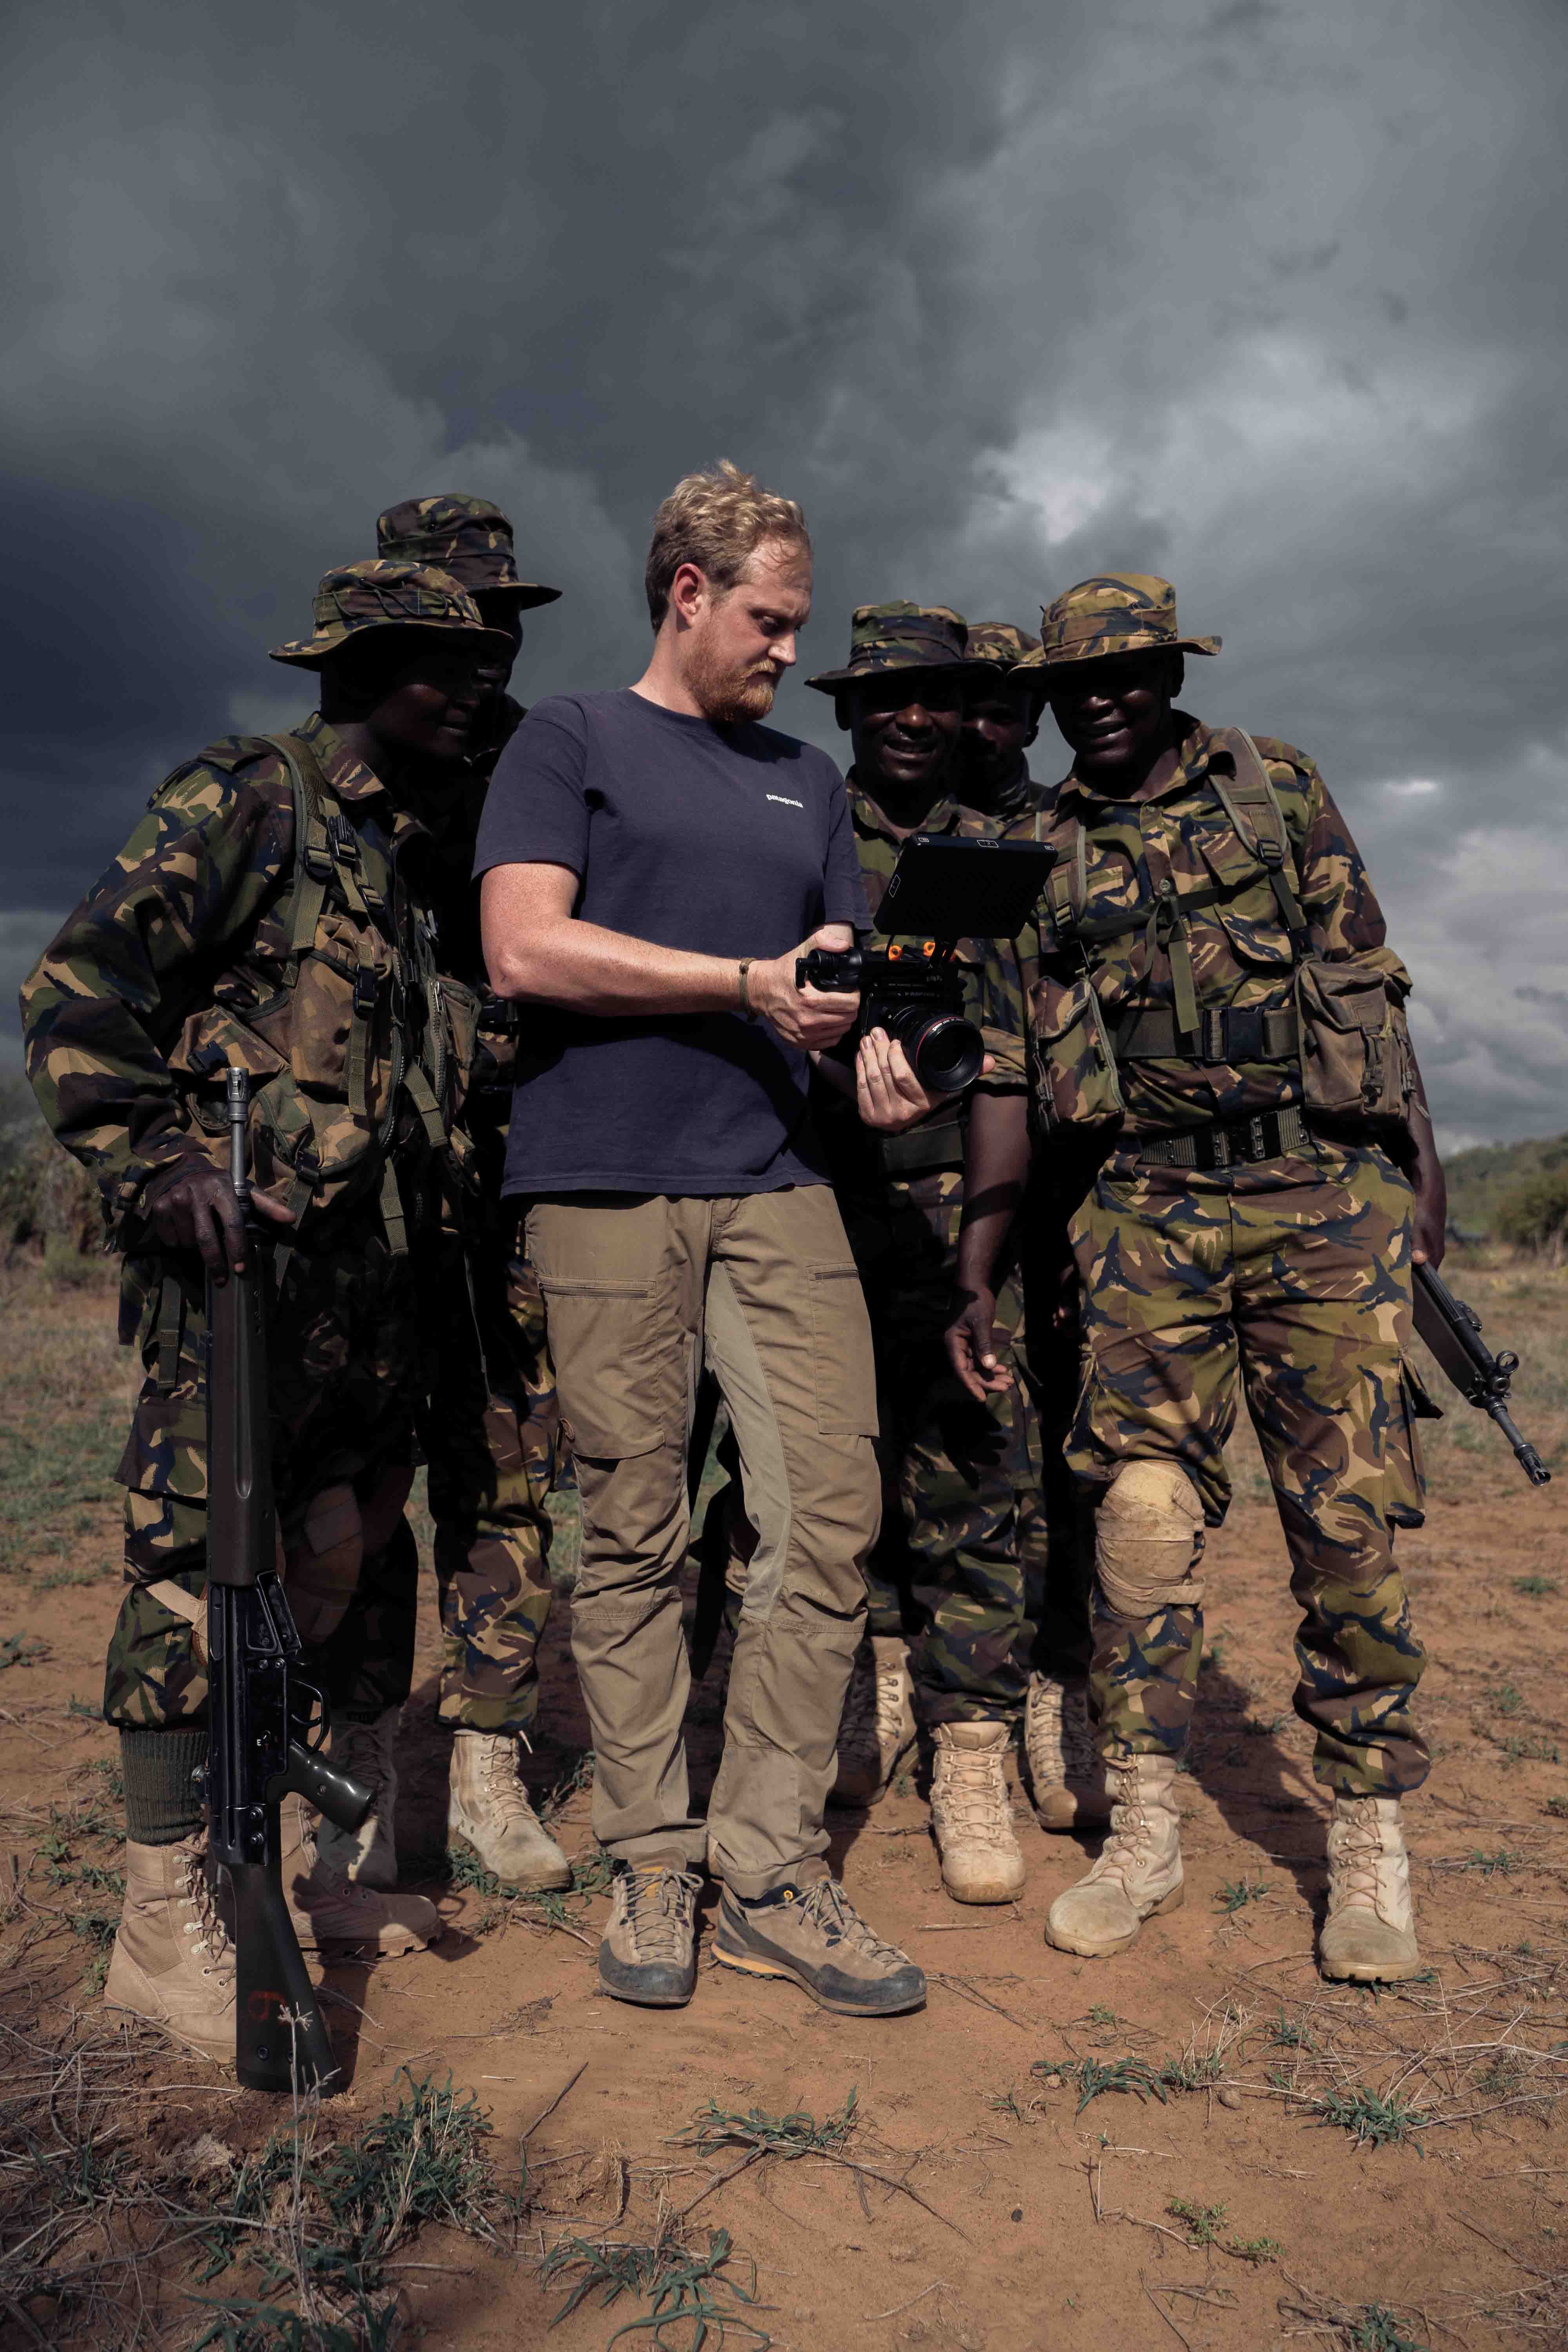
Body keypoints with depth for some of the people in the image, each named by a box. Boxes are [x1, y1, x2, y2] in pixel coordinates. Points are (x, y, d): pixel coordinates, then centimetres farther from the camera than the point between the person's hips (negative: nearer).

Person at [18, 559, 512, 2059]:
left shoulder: (404, 847, 20)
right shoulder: (242, 799, -5)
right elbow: (78, 989, -11)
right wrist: (152, 1162, -21)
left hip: (367, 1264, 9)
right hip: (244, 1256, -8)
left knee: (342, 1562, 13)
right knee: (199, 1561, -3)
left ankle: (283, 1858, 28)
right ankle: (163, 1918, 9)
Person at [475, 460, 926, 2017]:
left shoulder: (807, 779, 25)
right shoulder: (568, 738, 8)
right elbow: (523, 952, -6)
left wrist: (875, 1048, -3)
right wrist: (750, 983, -8)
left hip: (777, 1187, 5)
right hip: (605, 1187, -4)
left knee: (828, 1520, -3)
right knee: (632, 1536, 1)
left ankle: (770, 1871, 10)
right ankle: (649, 1867, 16)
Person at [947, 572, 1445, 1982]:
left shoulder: (1282, 789, 11)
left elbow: (1370, 980, 9)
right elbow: (1008, 1072, 9)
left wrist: (1423, 1167, 0)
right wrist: (974, 1271, 4)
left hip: (1323, 1190, 0)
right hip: (1145, 1212, 1)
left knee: (1347, 1516, 0)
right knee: (1143, 1508, -3)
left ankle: (1370, 1841, 15)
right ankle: (1144, 1833, 11)